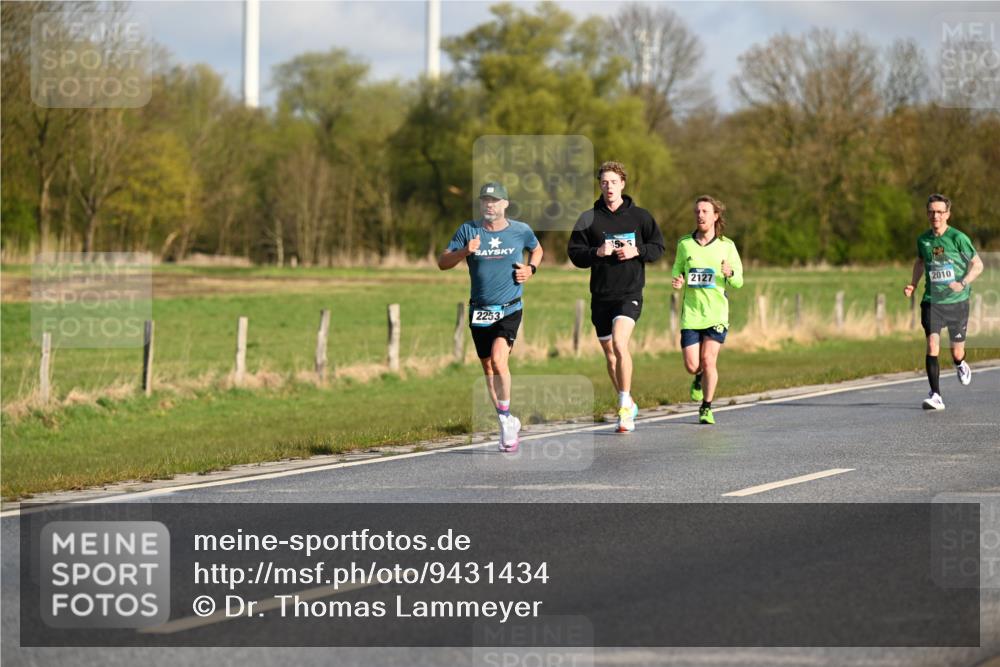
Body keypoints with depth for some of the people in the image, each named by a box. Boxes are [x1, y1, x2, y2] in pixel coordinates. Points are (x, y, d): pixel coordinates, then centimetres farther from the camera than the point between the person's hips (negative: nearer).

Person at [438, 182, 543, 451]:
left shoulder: (521, 231, 0)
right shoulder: (468, 230, 0)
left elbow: (537, 249, 22)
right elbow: (442, 263, -2)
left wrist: (531, 269, 2)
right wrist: (464, 251, -19)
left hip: (510, 310, -3)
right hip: (480, 312, 3)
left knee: (498, 359, -24)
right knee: (488, 368, 9)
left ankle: (505, 419, -11)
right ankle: (509, 423, 25)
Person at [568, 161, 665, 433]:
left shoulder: (639, 216, 3)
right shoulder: (588, 218, 4)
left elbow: (658, 247, 9)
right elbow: (574, 253, 4)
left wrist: (637, 251, -10)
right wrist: (597, 253, -14)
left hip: (630, 292, -3)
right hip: (600, 295, 3)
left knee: (619, 343, -24)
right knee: (609, 354, 11)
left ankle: (625, 405, -16)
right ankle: (628, 406, 28)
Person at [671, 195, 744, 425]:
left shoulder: (727, 246, 2)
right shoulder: (684, 244, 5)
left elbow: (738, 282, 5)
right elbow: (677, 271, 17)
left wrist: (730, 274, -18)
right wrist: (678, 281, -7)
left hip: (717, 313, -1)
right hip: (691, 313, 1)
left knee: (708, 360, -12)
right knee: (691, 365, -4)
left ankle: (706, 408, 5)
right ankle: (699, 378, 33)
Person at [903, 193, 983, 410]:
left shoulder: (958, 238, -10)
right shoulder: (923, 239, 3)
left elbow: (977, 265, -4)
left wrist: (962, 283, -20)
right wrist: (912, 285, 10)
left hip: (957, 301, -2)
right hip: (932, 301, 2)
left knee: (957, 353, 7)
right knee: (932, 345, -17)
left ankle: (960, 365, 46)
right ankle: (935, 396, -16)